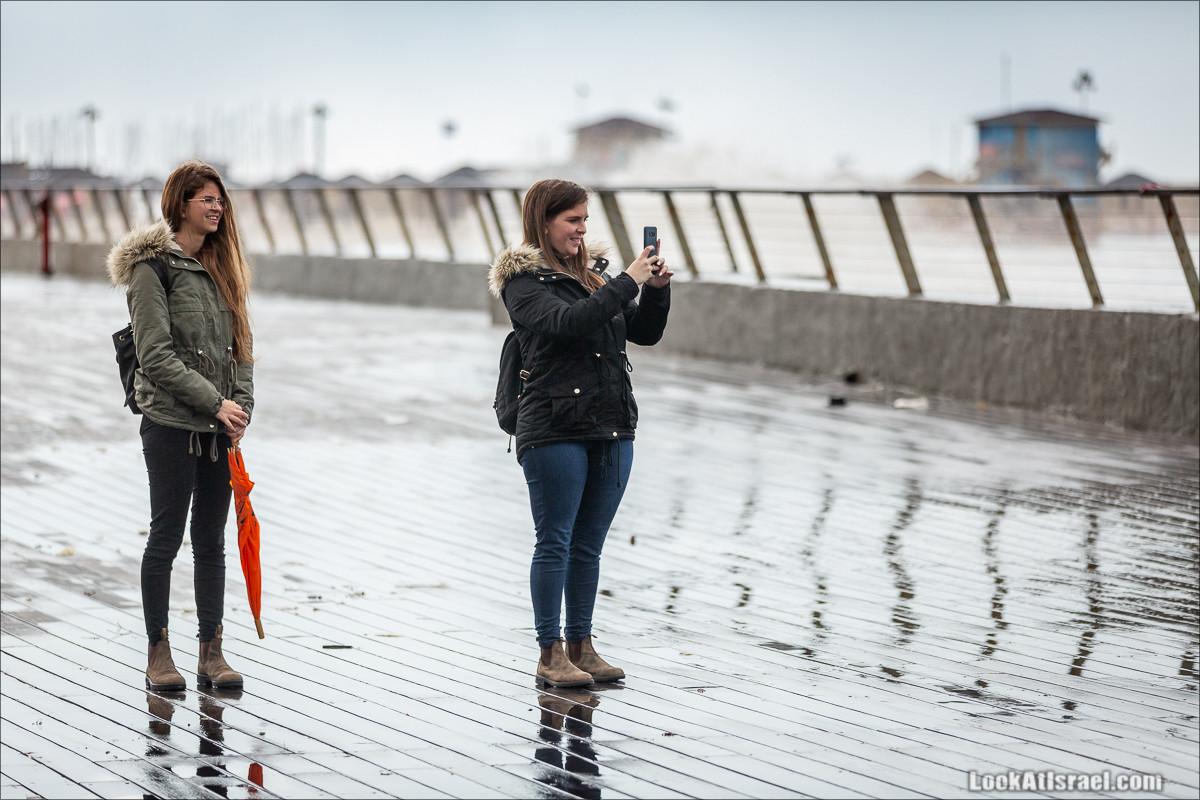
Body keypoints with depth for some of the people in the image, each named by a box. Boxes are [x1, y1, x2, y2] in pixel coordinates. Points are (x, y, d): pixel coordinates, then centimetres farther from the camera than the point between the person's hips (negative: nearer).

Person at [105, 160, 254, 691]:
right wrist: (216, 402, -17)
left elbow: (240, 344, 13)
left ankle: (211, 653, 14)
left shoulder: (220, 267, 13)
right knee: (166, 537, 0)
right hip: (171, 424, -6)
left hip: (219, 428, 6)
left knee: (211, 541, 9)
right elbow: (156, 355, -14)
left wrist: (241, 407, -1)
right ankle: (158, 653, 10)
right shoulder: (152, 267, -8)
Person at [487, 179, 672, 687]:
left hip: (611, 429, 6)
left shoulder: (592, 273, 16)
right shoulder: (523, 281, -5)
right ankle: (550, 655, 3)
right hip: (555, 430, -6)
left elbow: (645, 333, 15)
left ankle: (581, 646, 18)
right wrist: (628, 282, -20)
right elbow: (568, 322, -22)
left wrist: (657, 290, -2)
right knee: (555, 542, -2)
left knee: (588, 546, 10)